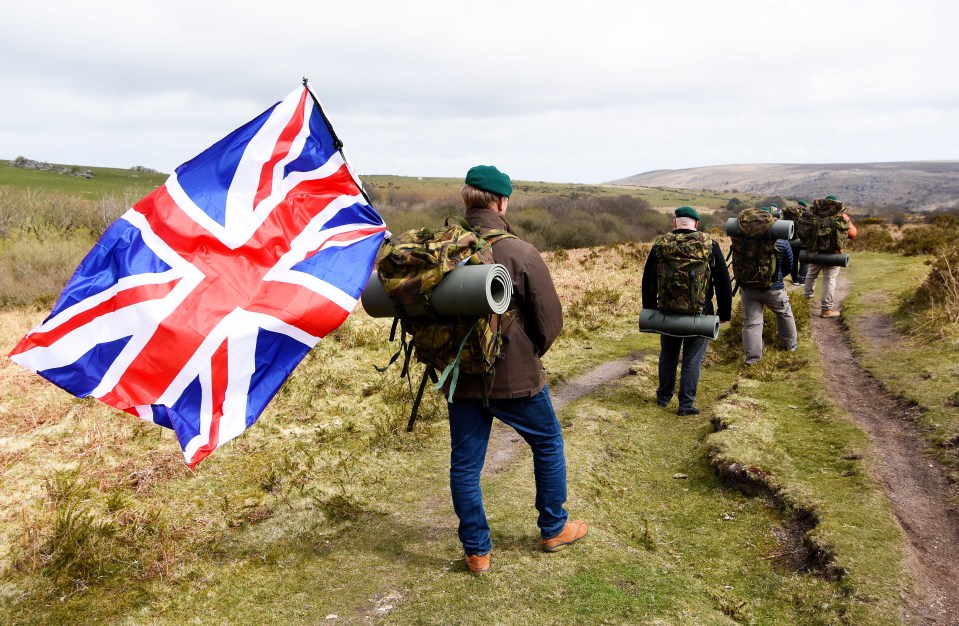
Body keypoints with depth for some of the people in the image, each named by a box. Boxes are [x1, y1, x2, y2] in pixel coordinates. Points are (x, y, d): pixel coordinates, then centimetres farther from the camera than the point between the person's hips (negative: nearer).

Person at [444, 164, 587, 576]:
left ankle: (476, 551, 24)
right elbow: (550, 318, -12)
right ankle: (554, 529, 34)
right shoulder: (521, 254, -17)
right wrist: (530, 355, 6)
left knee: (464, 464, 14)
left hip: (460, 379, 3)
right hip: (516, 376, -3)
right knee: (548, 445, 20)